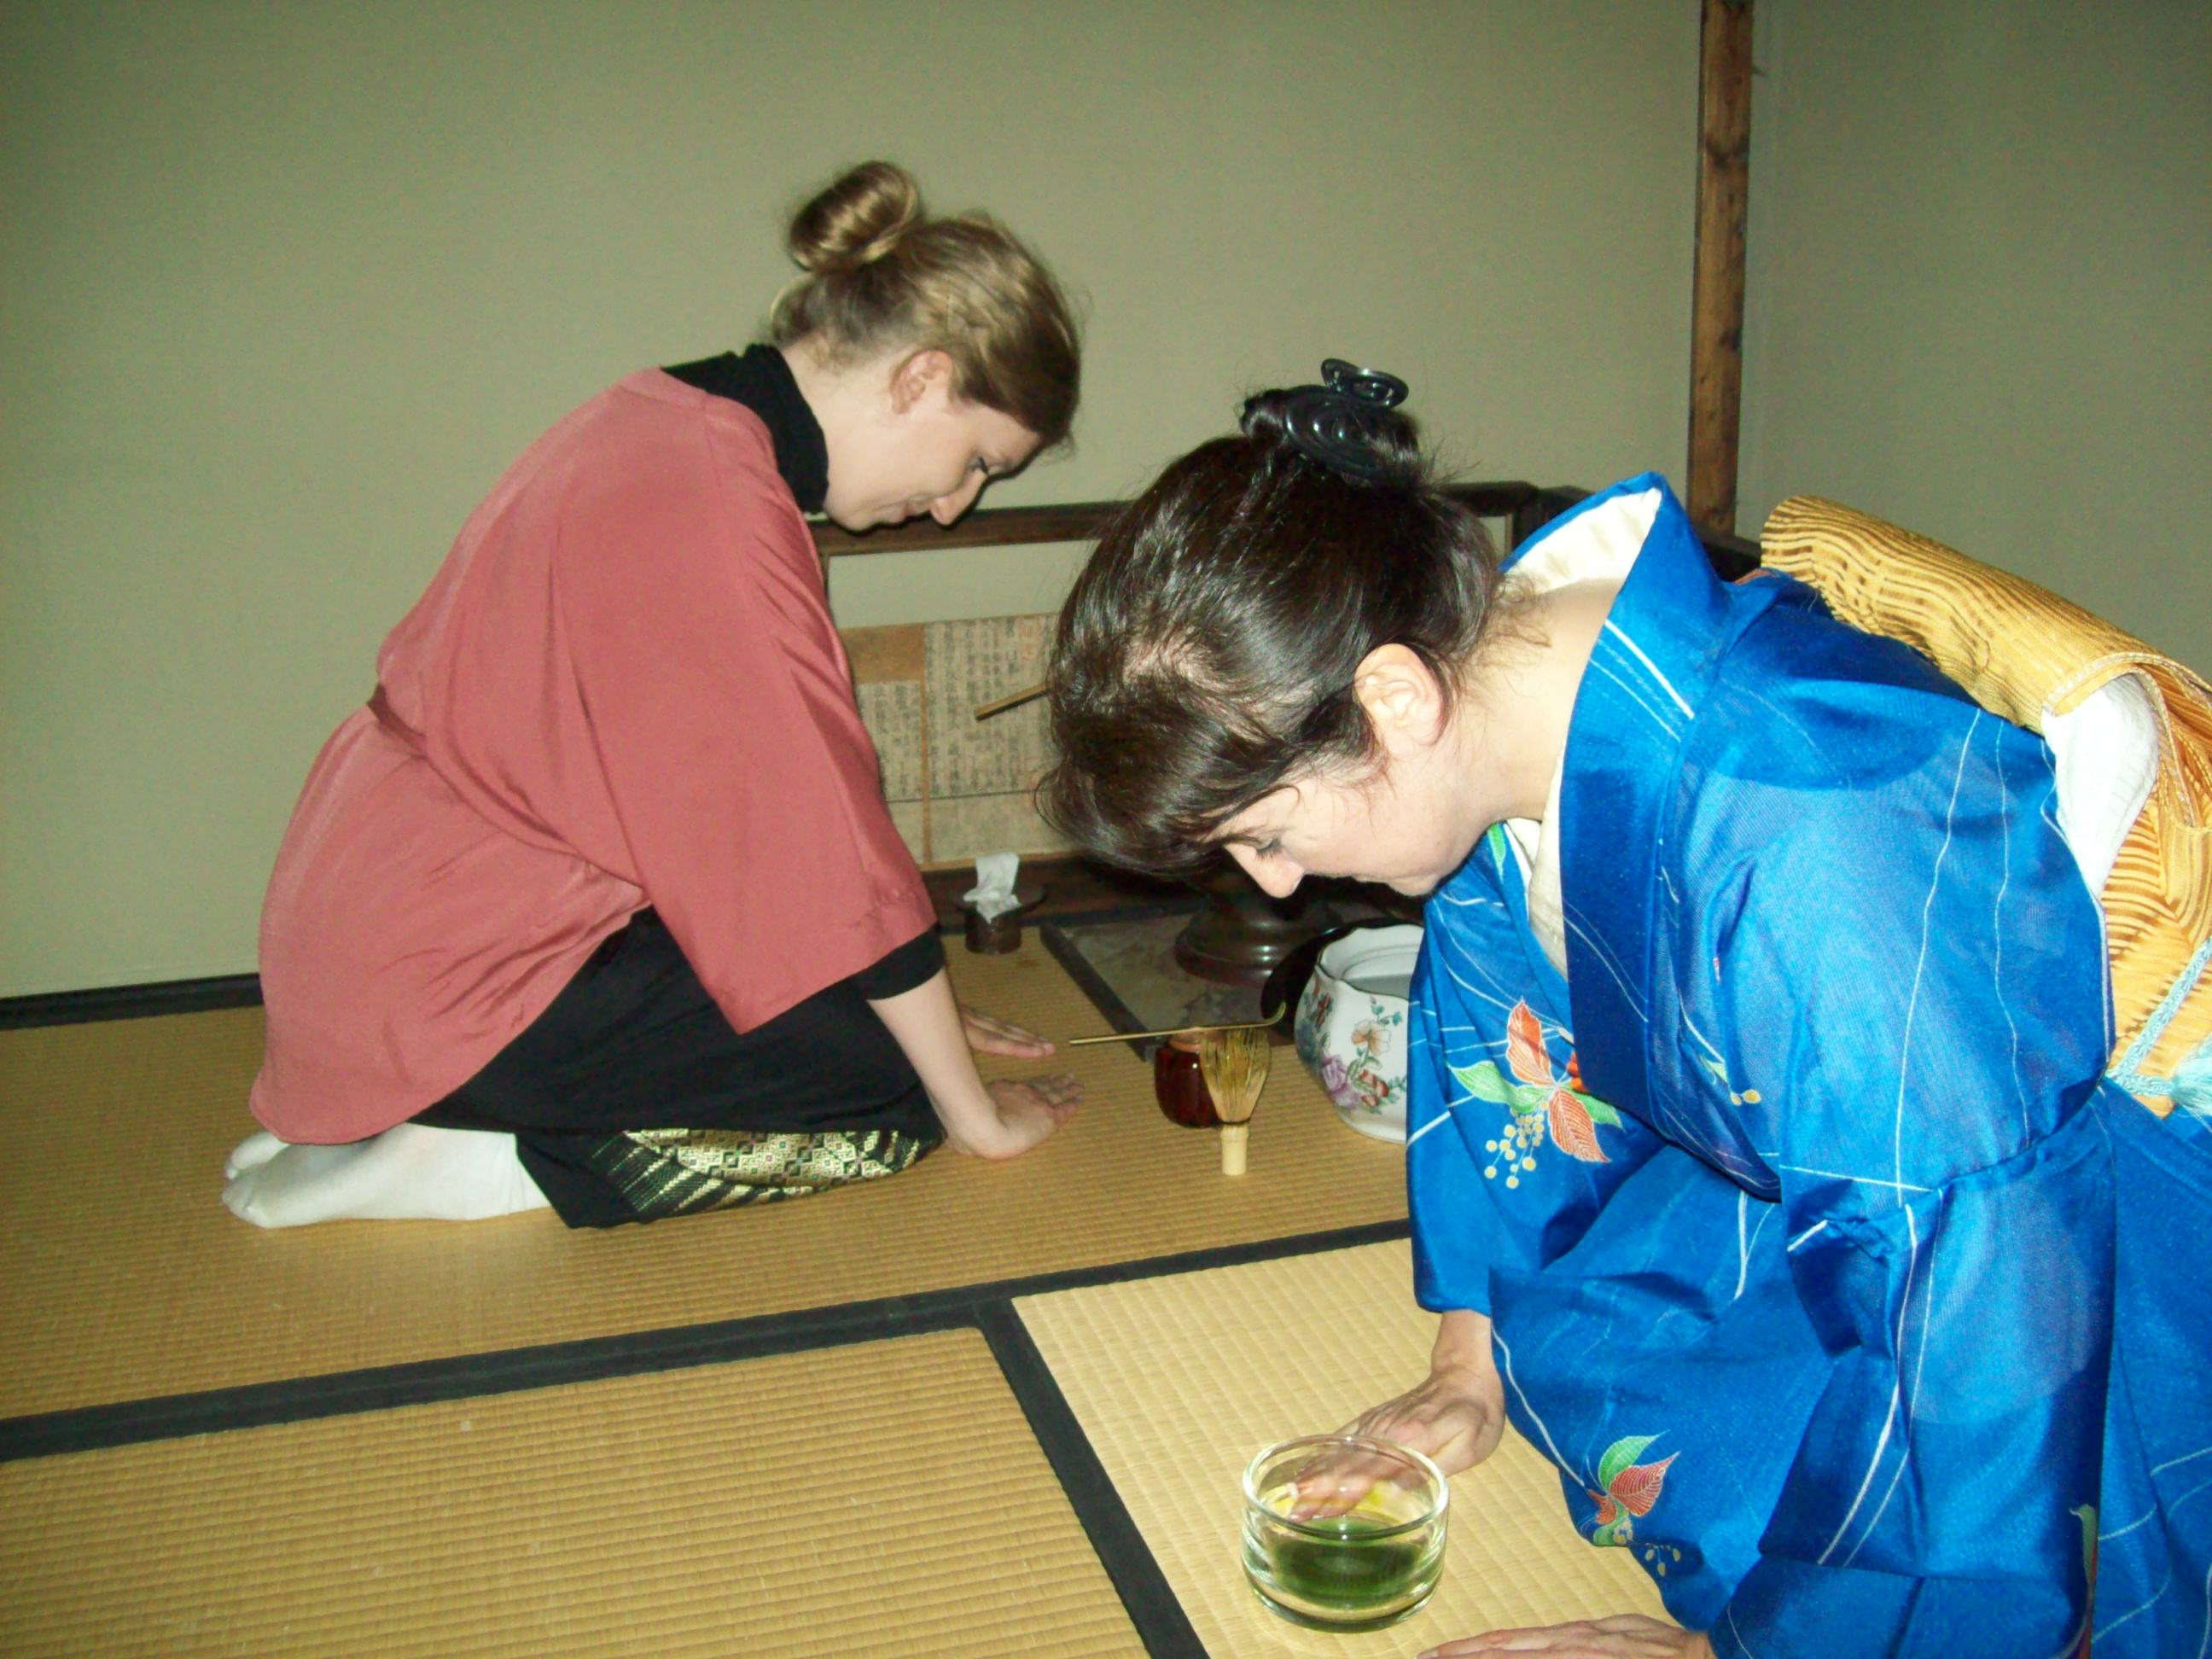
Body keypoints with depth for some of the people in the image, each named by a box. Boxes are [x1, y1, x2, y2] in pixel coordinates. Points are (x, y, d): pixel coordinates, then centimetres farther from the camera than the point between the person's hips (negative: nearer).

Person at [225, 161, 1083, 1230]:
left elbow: (731, 800, 14)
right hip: (446, 978, -10)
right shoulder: (719, 501, -23)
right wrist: (976, 1113, -7)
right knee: (894, 1093, -4)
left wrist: (922, 1004, 14)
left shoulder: (667, 418, 8)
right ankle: (470, 1160, -6)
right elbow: (821, 845, -19)